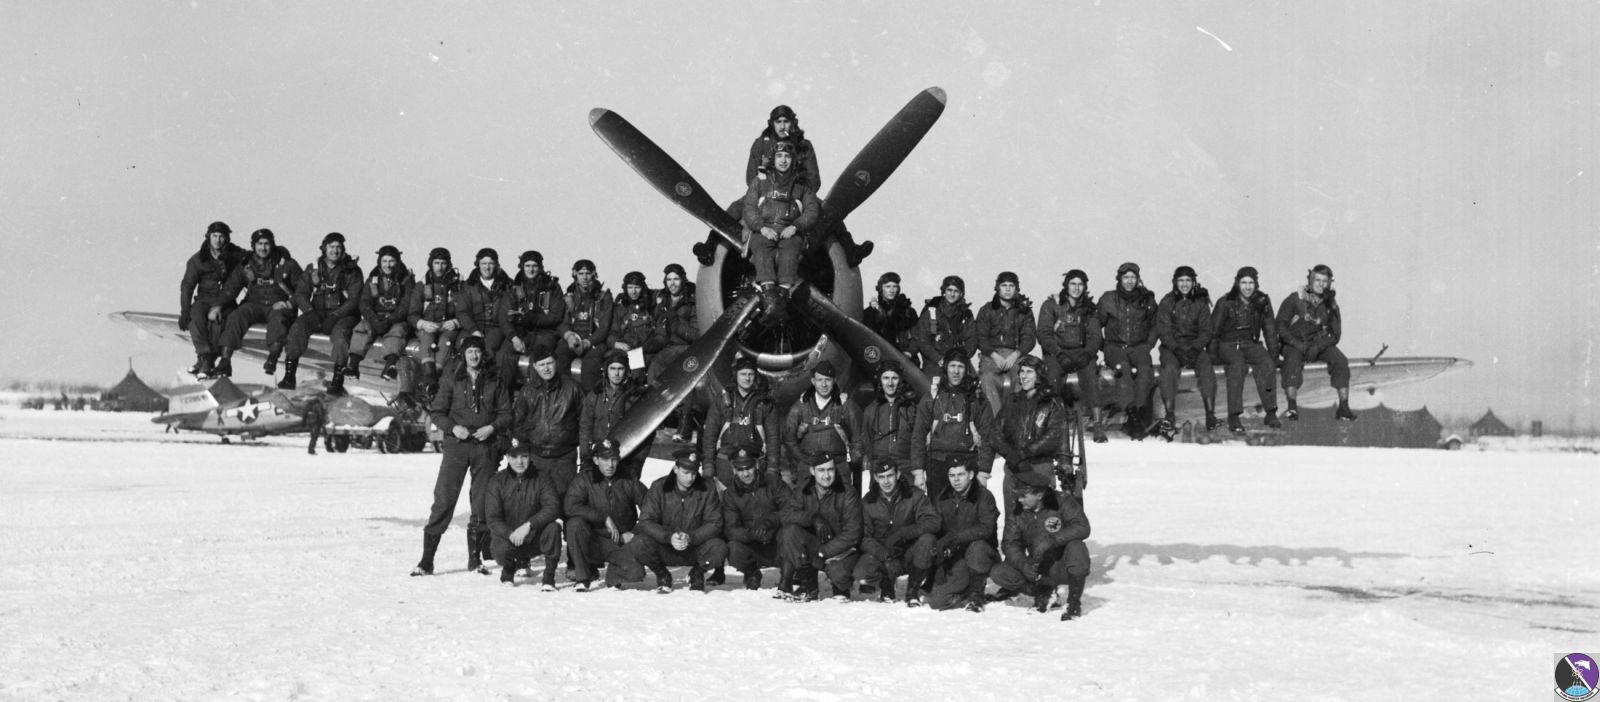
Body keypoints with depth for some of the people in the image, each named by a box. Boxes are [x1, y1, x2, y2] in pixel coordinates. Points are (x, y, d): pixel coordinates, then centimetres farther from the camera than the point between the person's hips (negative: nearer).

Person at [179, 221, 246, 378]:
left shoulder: (235, 255, 1)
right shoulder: (197, 259, 1)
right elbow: (187, 286, 1)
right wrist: (184, 312, -9)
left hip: (226, 300, -1)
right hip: (204, 299, 1)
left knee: (217, 318, -33)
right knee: (195, 317, -31)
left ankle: (205, 361, -26)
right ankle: (205, 356, -33)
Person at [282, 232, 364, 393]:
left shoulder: (352, 270, 2)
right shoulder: (313, 268, 11)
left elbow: (354, 300, -7)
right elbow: (300, 294, 6)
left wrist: (335, 316, -19)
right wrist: (310, 312, -13)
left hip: (342, 314, -3)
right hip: (317, 312, 3)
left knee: (340, 332, -35)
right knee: (298, 326, -26)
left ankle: (338, 380, -35)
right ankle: (289, 375, -27)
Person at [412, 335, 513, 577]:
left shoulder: (495, 382, 9)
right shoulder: (451, 381, 6)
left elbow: (506, 414, 8)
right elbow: (436, 411, 5)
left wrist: (492, 427, -10)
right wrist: (453, 427, -11)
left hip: (484, 446, 2)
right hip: (456, 446, -2)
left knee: (482, 503, 5)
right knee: (443, 500, -8)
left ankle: (475, 559, 16)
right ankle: (426, 561, -6)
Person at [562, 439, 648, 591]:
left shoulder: (628, 481, 0)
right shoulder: (585, 479, -4)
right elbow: (570, 506, -19)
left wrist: (635, 532, -6)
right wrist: (604, 518, -21)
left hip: (622, 543, 1)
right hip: (594, 543, 0)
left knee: (636, 573, -28)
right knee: (575, 524, -31)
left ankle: (613, 573, 12)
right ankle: (583, 577, -13)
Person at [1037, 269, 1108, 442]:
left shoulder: (1090, 308, 12)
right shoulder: (1051, 305, 4)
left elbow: (1095, 336, 6)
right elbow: (1044, 334, -3)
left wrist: (1087, 353, -14)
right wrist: (1059, 353, -17)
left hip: (1082, 352, 1)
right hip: (1056, 351, -1)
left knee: (1090, 370, -29)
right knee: (1053, 371, -32)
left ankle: (1097, 422, -35)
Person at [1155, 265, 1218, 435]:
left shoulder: (1201, 302, 6)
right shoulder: (1167, 302, 2)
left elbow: (1205, 330, 2)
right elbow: (1163, 330, -5)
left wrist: (1194, 349, -15)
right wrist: (1177, 349, -18)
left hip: (1196, 346, 1)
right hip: (1171, 346, -1)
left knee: (1206, 369, -26)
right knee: (1169, 369, -30)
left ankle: (1211, 416, -27)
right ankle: (1169, 417, -34)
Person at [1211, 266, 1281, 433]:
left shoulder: (1262, 302, 4)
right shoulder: (1225, 303, -6)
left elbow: (1270, 328, 11)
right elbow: (1213, 330, -3)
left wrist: (1273, 351, 4)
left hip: (1250, 343, 3)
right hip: (1227, 344, -3)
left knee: (1266, 362, -28)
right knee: (1237, 363, -35)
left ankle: (1271, 413, -25)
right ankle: (1233, 416, -37)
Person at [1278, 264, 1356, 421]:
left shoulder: (1330, 305, 0)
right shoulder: (1295, 299, -9)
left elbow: (1335, 335, 0)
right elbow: (1280, 327, -11)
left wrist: (1317, 346, -18)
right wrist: (1298, 344, -23)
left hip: (1320, 343, 3)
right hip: (1294, 342, -3)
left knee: (1341, 361, -22)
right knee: (1293, 361, -35)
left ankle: (1343, 408, -19)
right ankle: (1292, 407, -35)